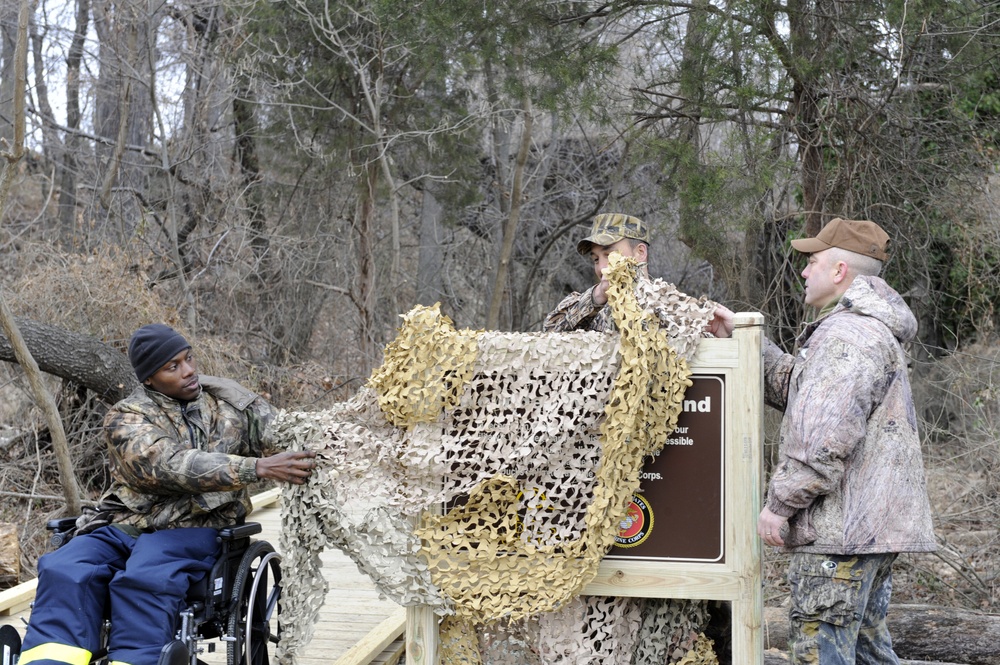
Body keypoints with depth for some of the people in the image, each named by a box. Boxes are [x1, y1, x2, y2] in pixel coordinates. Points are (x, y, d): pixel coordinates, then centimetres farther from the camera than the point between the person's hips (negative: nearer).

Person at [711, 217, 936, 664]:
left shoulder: (847, 336, -16)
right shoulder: (871, 331, 21)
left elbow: (825, 438, -24)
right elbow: (791, 384, 24)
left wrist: (779, 503, -18)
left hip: (842, 528, -11)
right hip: (872, 526, 11)